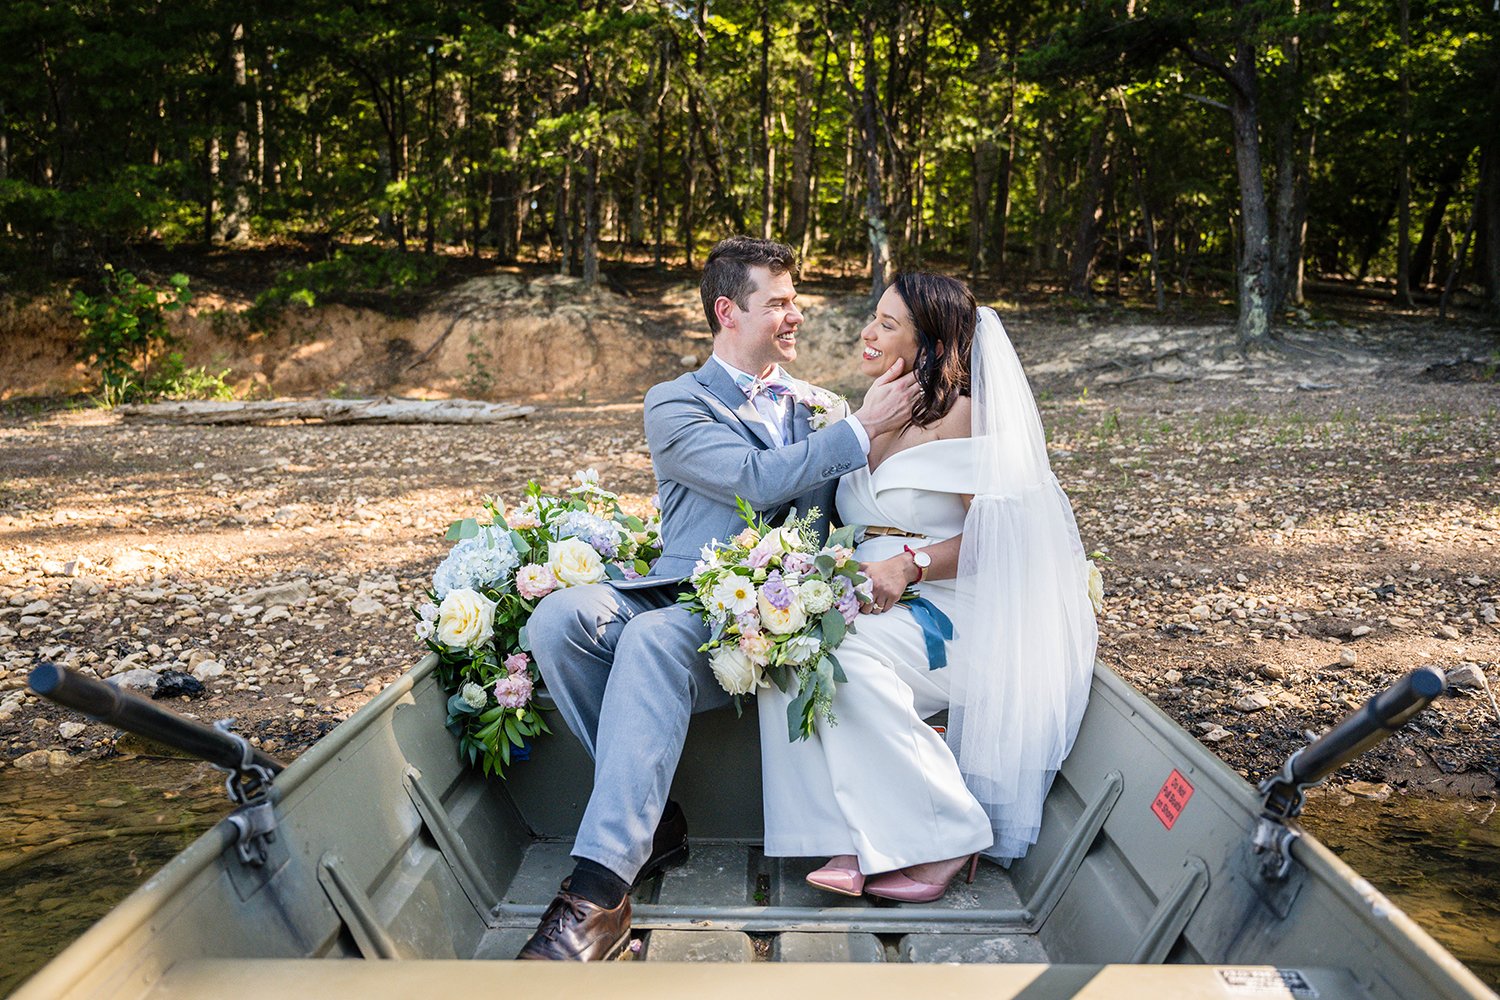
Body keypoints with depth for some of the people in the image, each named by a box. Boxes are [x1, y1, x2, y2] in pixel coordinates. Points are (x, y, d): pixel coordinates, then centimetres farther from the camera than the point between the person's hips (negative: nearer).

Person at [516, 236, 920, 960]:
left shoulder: (818, 406, 22)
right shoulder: (674, 406, 10)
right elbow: (756, 481, -6)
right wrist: (860, 430, -5)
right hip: (679, 599, 1)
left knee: (654, 637, -34)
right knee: (559, 616, -29)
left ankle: (598, 895, -38)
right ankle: (655, 820, -18)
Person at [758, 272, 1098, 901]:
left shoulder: (960, 416, -5)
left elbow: (995, 534, -11)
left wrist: (910, 565, -23)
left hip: (950, 610, -6)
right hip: (875, 603, 7)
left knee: (845, 653, -34)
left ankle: (947, 838, -18)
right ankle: (849, 841, -23)